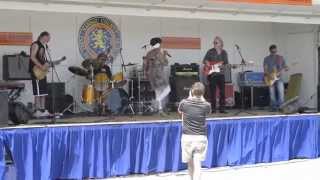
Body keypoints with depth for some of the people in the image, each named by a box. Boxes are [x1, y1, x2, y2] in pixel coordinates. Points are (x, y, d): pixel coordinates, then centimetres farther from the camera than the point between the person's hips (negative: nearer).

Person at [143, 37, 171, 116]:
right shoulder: (160, 51, -6)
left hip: (151, 74, 6)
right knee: (167, 89, 7)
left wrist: (146, 73, 21)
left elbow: (145, 64, 10)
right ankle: (159, 100, -18)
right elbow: (165, 63, -9)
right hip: (159, 72, -6)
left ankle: (160, 110, 9)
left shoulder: (149, 53, 11)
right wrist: (165, 55, 5)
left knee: (157, 91, 11)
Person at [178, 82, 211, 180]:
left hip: (187, 137, 1)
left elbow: (179, 111, 17)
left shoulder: (184, 103, -6)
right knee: (197, 164, -4)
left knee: (190, 163, 17)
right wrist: (202, 98, 15)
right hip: (201, 138, 0)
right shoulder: (206, 105, -5)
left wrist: (190, 97, 17)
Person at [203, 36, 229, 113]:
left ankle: (222, 108, 8)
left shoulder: (224, 53, 8)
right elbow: (205, 60, 4)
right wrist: (208, 64, -14)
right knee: (212, 92, 0)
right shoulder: (210, 51, 0)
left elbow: (226, 64, 10)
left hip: (220, 74, 3)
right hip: (211, 74, -3)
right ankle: (213, 109, 7)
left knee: (222, 91, 1)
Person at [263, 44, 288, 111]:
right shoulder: (266, 59, 3)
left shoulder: (280, 58, 8)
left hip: (279, 78, 0)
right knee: (272, 94, 2)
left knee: (281, 92, -14)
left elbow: (284, 66, 11)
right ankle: (274, 108, 10)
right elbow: (265, 69, -2)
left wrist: (286, 68, -12)